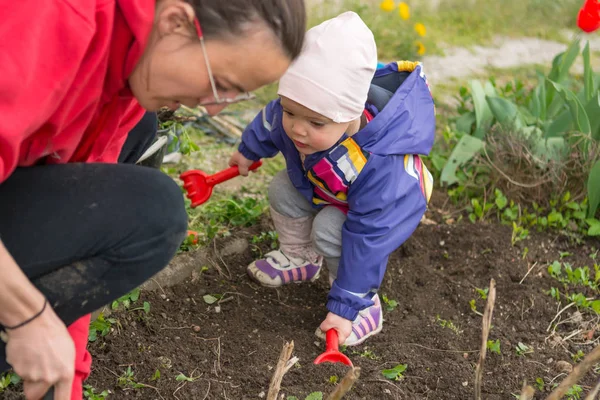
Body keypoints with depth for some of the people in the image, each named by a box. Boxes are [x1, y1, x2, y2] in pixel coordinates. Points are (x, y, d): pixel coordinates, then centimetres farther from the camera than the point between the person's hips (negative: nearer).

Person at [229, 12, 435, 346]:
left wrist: (344, 306, -32)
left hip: (386, 204, -7)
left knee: (330, 231, -27)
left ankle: (366, 306, -7)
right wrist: (249, 151, 19)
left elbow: (367, 241, -39)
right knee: (282, 190, 1)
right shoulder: (298, 111, -30)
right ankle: (301, 259, 24)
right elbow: (268, 123, -2)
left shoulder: (378, 168, -48)